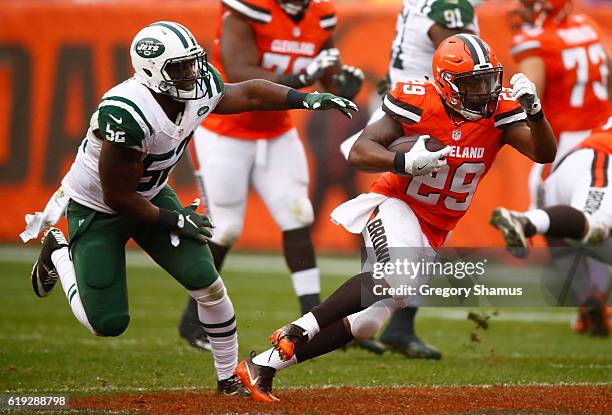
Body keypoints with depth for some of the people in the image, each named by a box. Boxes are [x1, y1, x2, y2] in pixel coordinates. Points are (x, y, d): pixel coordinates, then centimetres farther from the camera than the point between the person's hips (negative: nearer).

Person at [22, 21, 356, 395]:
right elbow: (118, 198, -28)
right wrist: (174, 221, -17)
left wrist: (310, 100, -5)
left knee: (206, 282, -8)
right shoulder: (127, 114, -37)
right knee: (108, 324, -6)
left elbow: (250, 94, 6)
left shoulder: (201, 91, -15)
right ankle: (59, 254, 21)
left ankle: (230, 378, 10)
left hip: (150, 196, 6)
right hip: (96, 210, -6)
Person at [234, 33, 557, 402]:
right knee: (400, 281, -36)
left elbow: (545, 154, -17)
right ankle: (302, 329, -23)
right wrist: (407, 162, -39)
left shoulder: (500, 110, -9)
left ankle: (267, 363, 14)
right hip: (397, 205, -5)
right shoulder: (419, 105, -18)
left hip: (434, 231, 5)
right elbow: (359, 152, -21)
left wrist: (534, 110, -35)